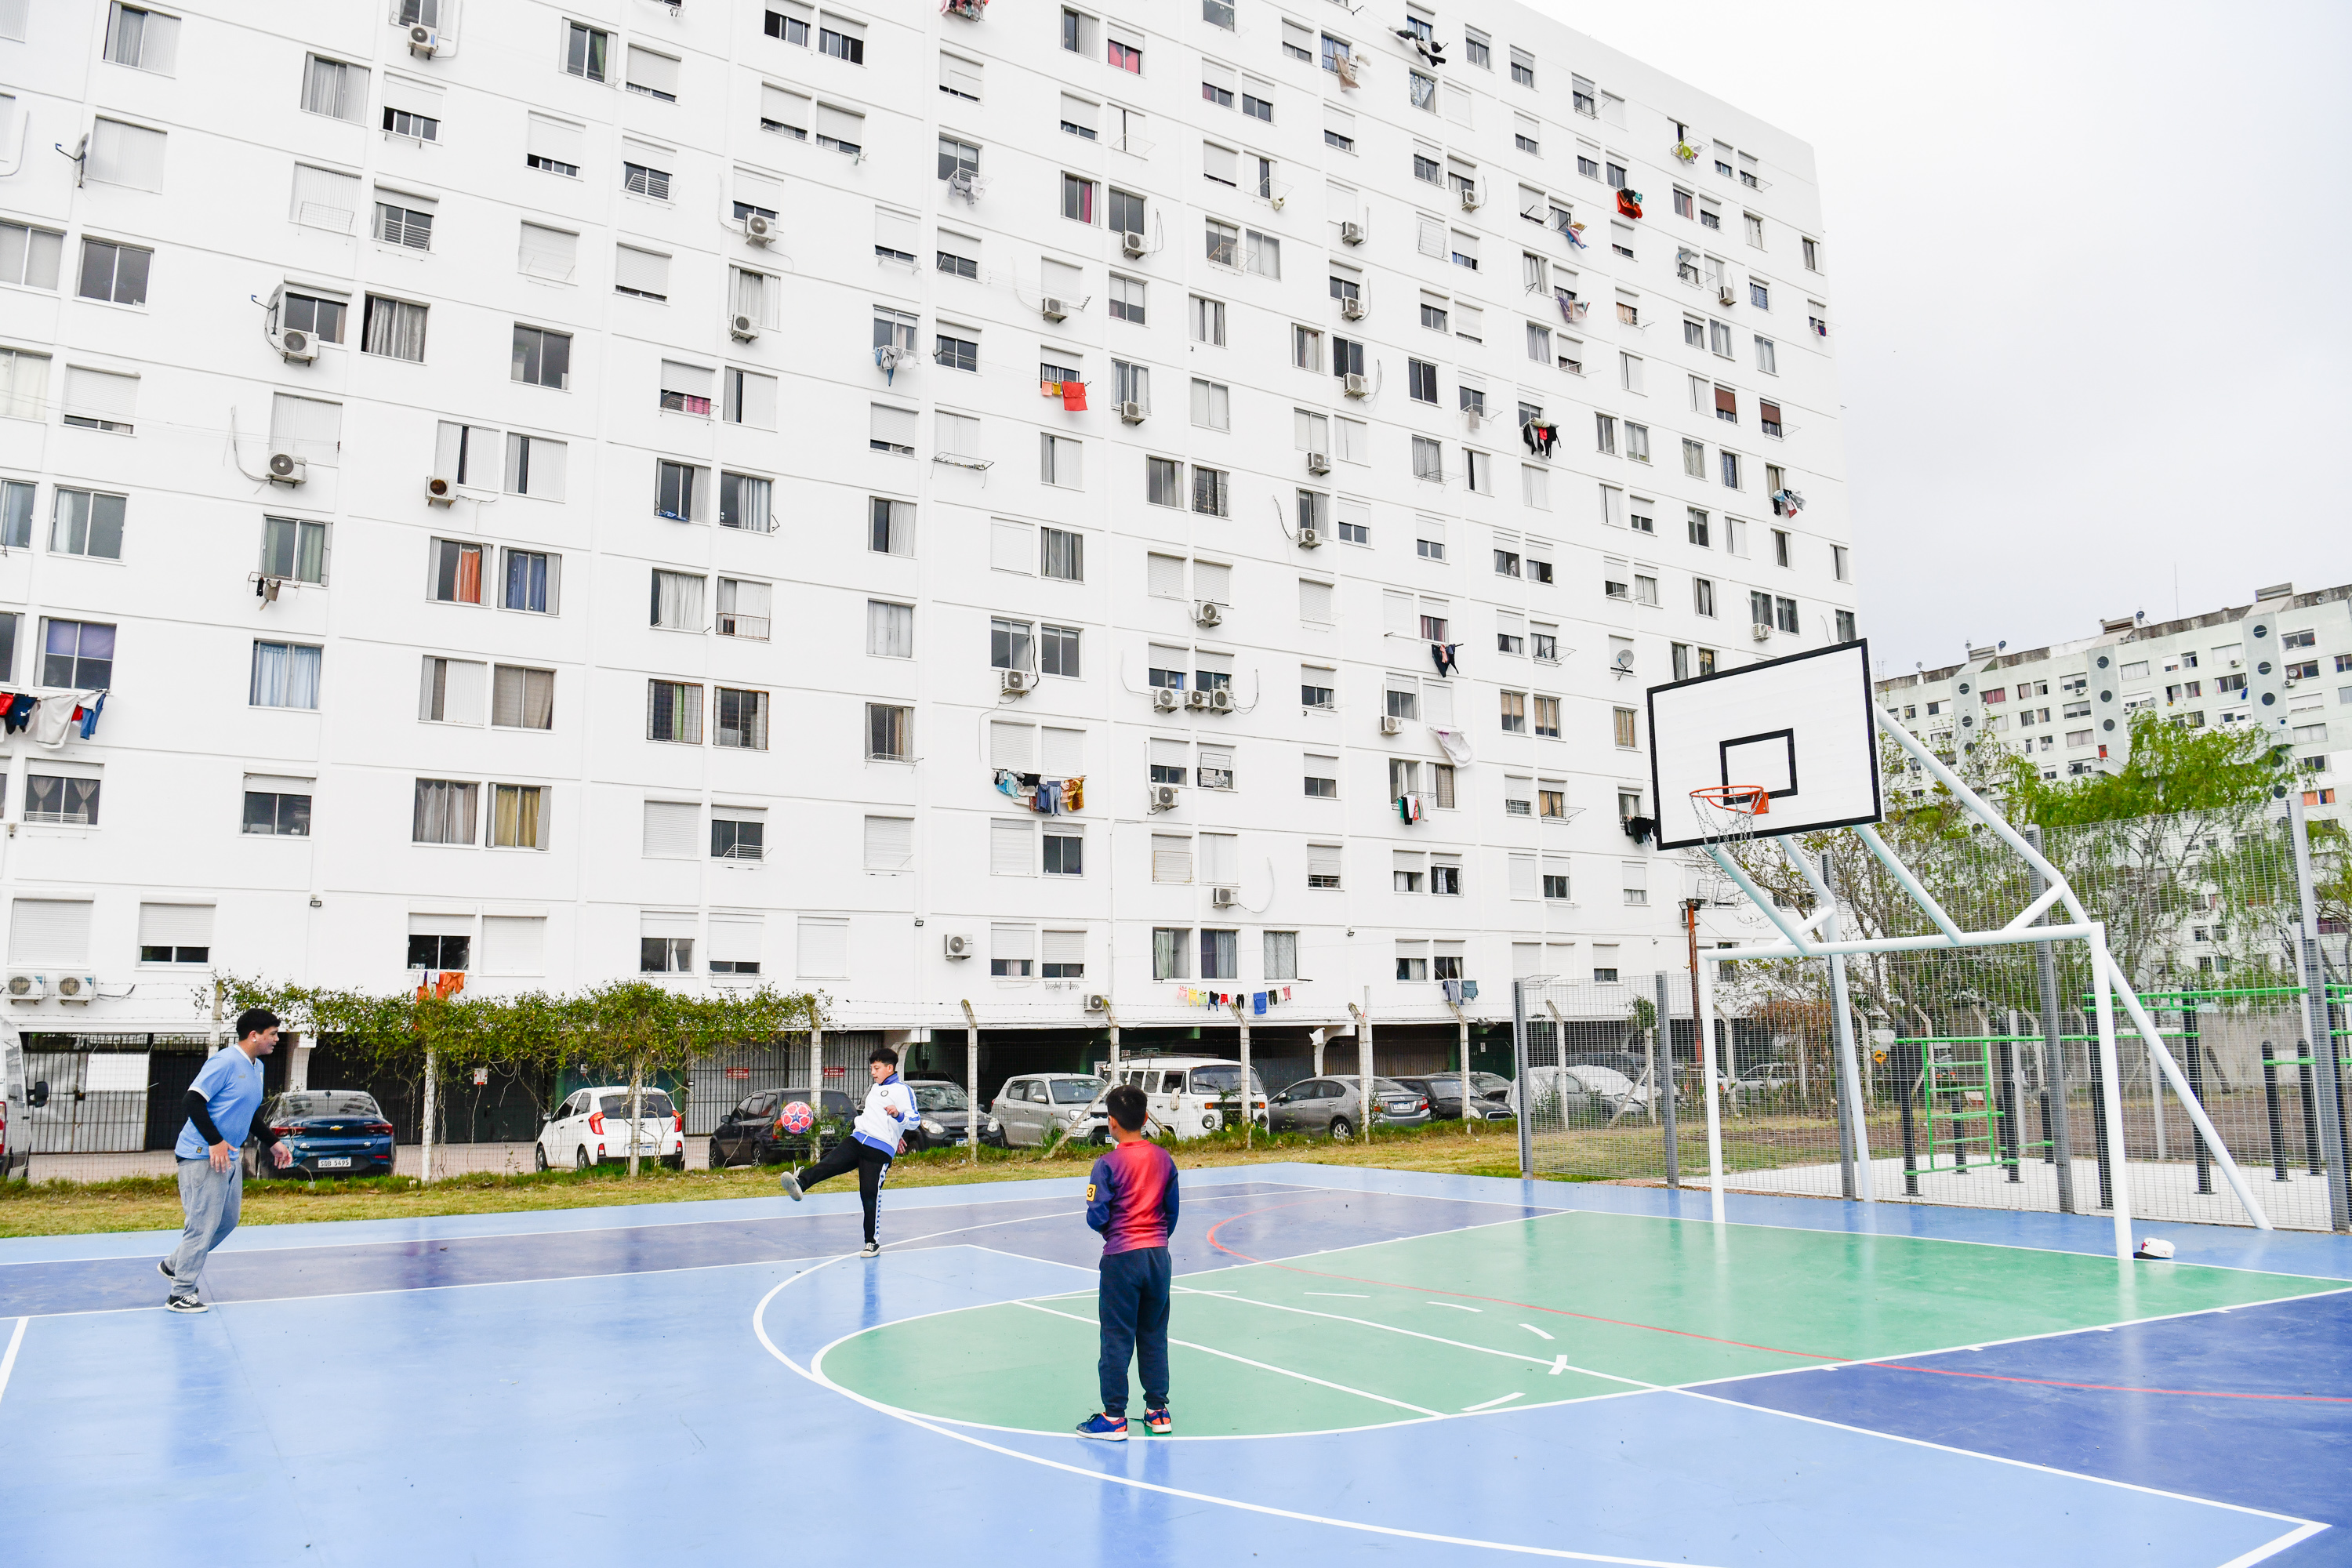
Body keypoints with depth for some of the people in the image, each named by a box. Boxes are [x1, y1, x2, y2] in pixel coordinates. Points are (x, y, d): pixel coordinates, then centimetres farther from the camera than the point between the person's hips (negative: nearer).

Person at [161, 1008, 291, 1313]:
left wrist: (272, 1143, 20)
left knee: (228, 1220, 15)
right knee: (203, 1224, -6)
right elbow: (193, 1101, -21)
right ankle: (181, 1294, 4)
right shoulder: (225, 1061, -16)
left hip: (229, 1157, 10)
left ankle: (174, 1265, 32)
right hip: (202, 1156, -10)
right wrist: (215, 1142, -25)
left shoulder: (257, 1067, 14)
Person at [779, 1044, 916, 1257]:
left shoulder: (903, 1091, -4)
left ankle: (872, 1243, 4)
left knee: (870, 1195, -8)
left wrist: (898, 1115, -32)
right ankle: (799, 1185, -44)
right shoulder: (875, 1089, 23)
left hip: (880, 1151, -7)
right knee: (828, 1164, -20)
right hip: (858, 1141, 7)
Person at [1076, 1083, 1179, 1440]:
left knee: (1117, 1338, 4)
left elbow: (1097, 1217, -14)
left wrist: (1110, 1229, 7)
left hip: (1121, 1258, -5)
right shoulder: (1163, 1159, 2)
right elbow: (1172, 1210, 7)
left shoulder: (1108, 1164, -13)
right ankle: (1158, 1412, 20)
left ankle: (1114, 1417, 10)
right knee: (1154, 1335, 14)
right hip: (1159, 1255, 5)